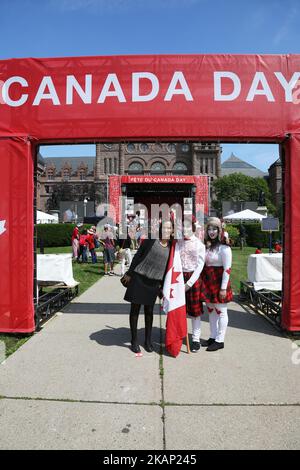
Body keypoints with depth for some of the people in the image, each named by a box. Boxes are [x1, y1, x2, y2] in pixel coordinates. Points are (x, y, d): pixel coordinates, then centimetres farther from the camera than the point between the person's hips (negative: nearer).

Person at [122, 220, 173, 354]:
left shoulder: (171, 247, 3)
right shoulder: (151, 240, -7)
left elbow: (168, 267, 10)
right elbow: (137, 256, -2)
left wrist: (163, 284, 10)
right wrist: (129, 273, -1)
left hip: (154, 282, 3)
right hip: (139, 278, -2)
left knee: (149, 311, 10)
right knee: (135, 309, 5)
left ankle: (148, 341, 24)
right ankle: (134, 341, 19)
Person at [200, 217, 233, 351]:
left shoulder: (224, 247, -13)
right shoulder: (206, 245, 9)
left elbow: (227, 269, -15)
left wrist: (223, 288, -17)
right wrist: (202, 281, 7)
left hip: (218, 281, -7)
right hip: (207, 281, 7)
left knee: (221, 311, 4)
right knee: (211, 310, 15)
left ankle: (220, 340, 14)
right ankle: (213, 337, 28)